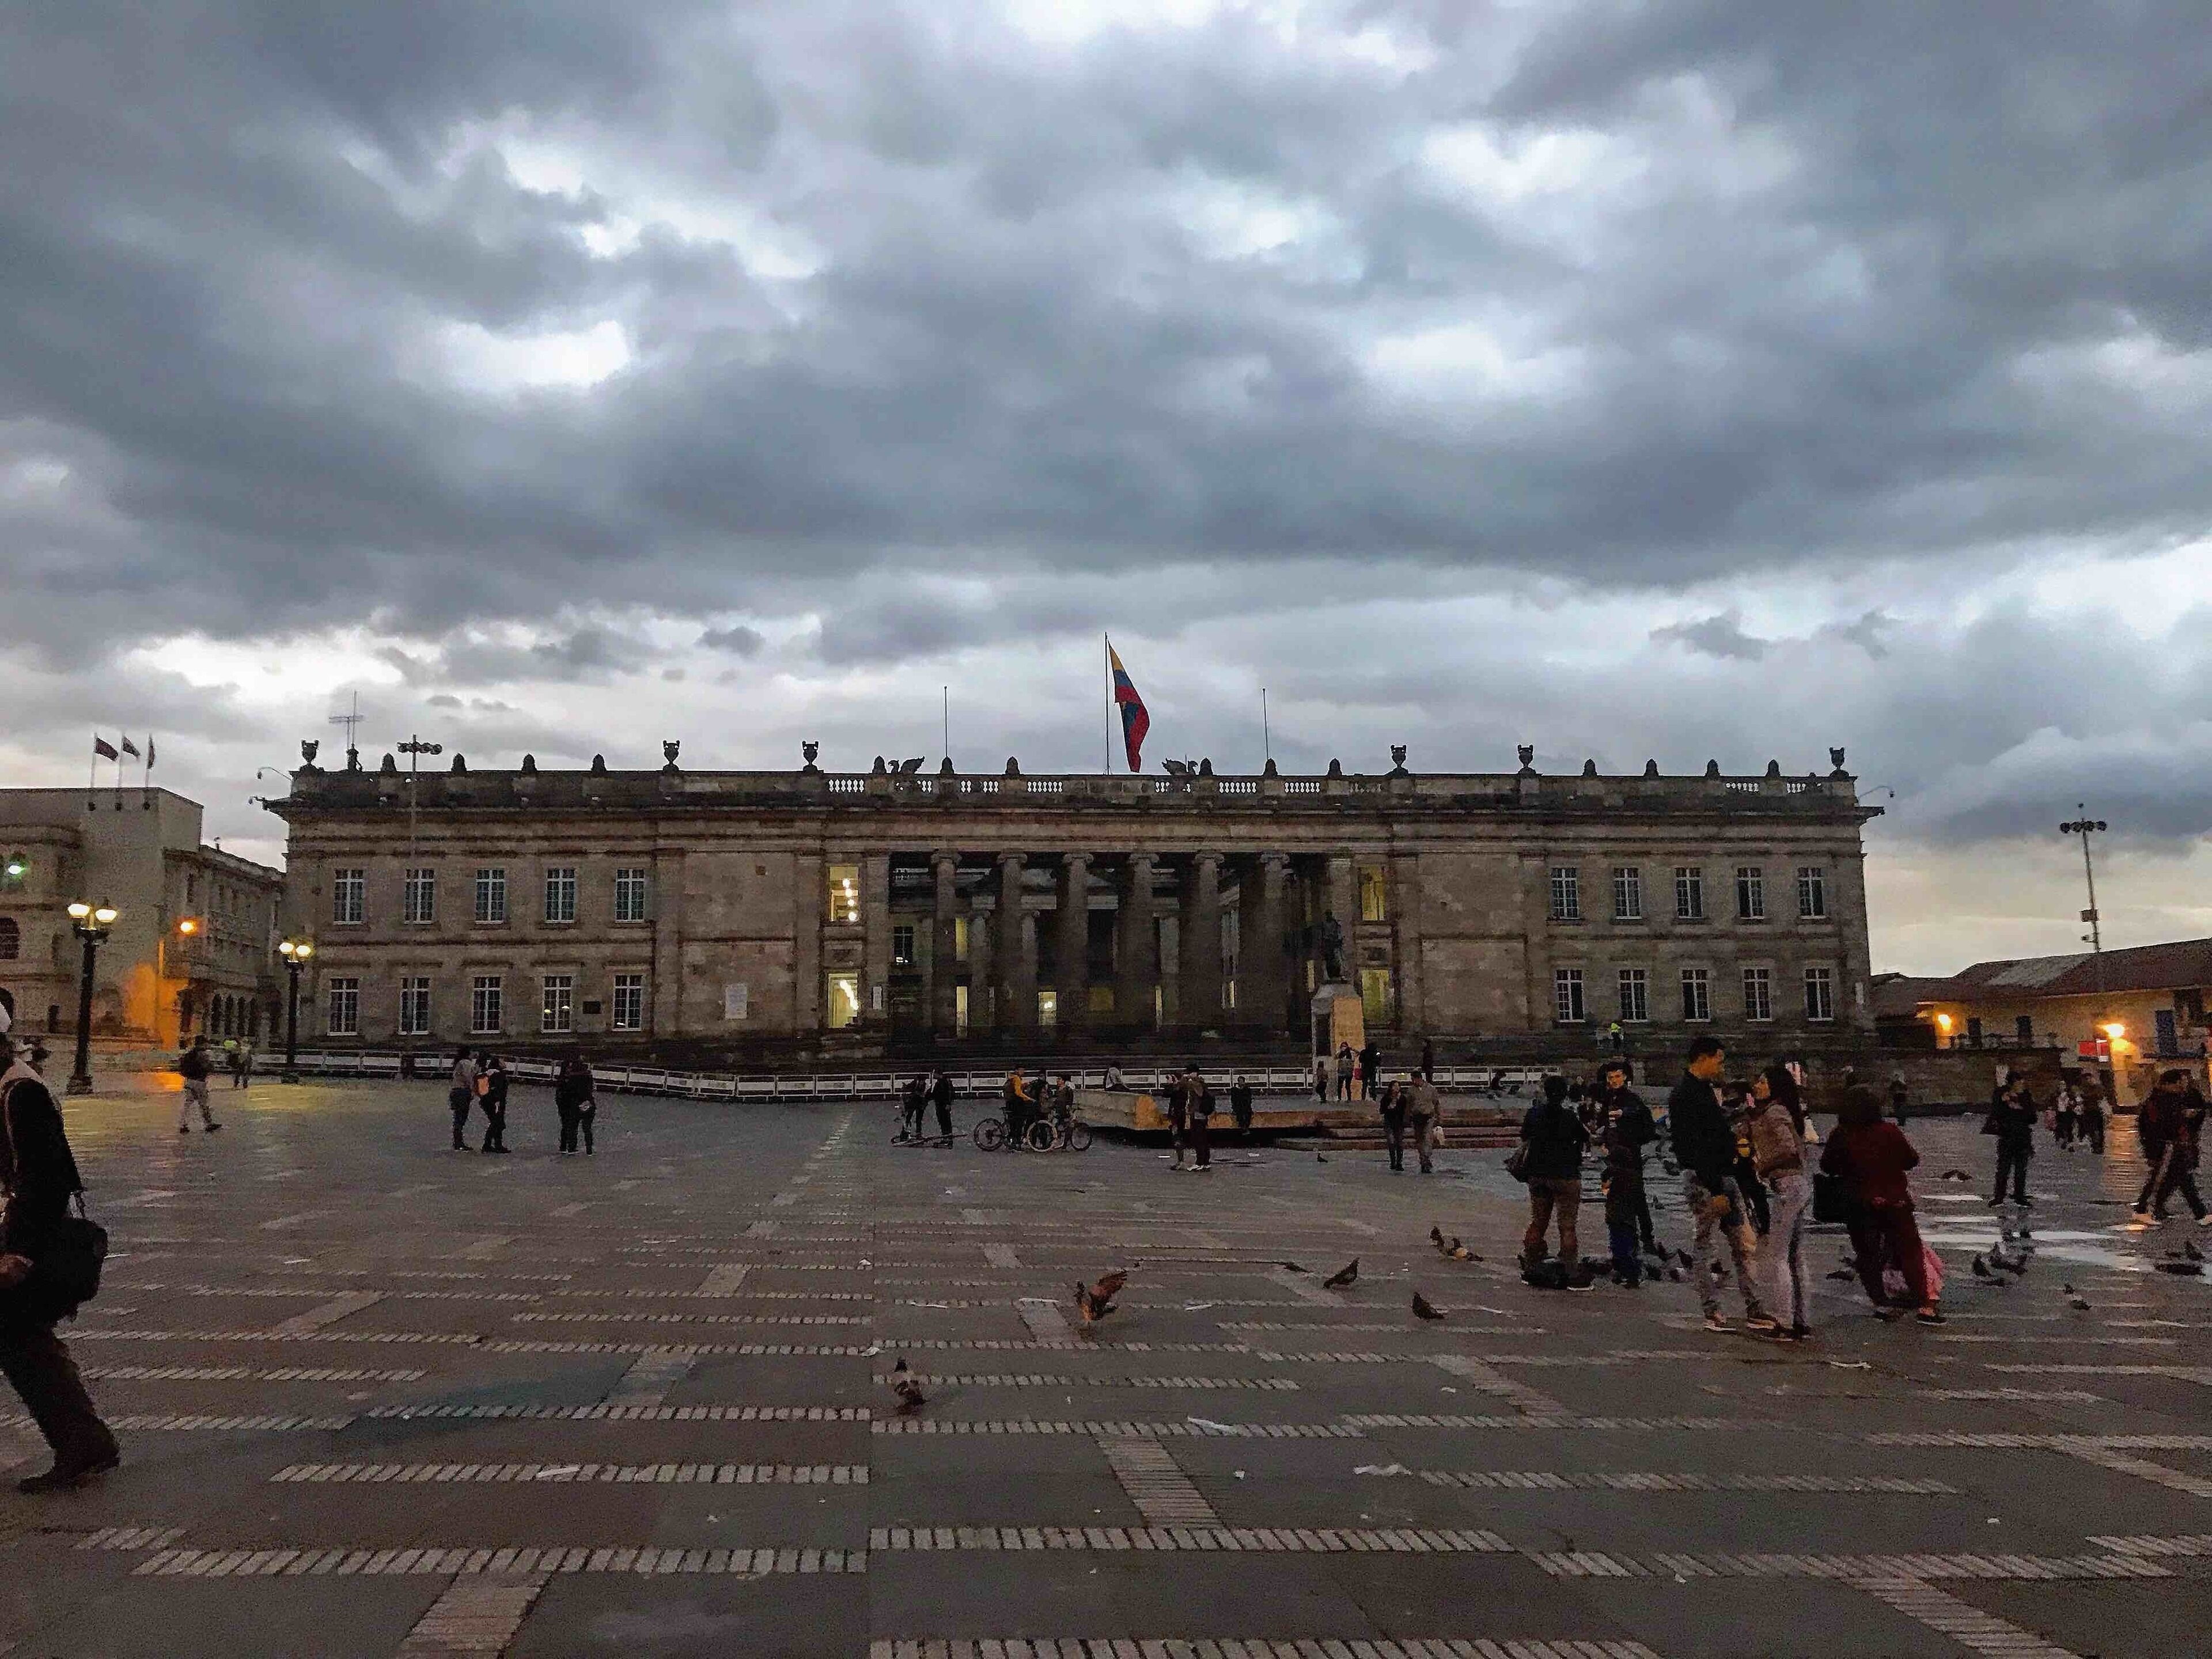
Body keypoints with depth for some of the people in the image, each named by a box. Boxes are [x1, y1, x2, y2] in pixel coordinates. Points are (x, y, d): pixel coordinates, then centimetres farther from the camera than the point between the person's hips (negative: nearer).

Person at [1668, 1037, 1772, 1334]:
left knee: (1744, 1244, 8)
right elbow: (1695, 1150, -20)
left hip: (1723, 1178, 10)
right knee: (1705, 1251, -2)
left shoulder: (1707, 1090, 18)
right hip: (1703, 1181, -10)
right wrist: (1715, 1191, -22)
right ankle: (1713, 1315, 3)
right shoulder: (1685, 1096, -15)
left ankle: (1754, 1312, 12)